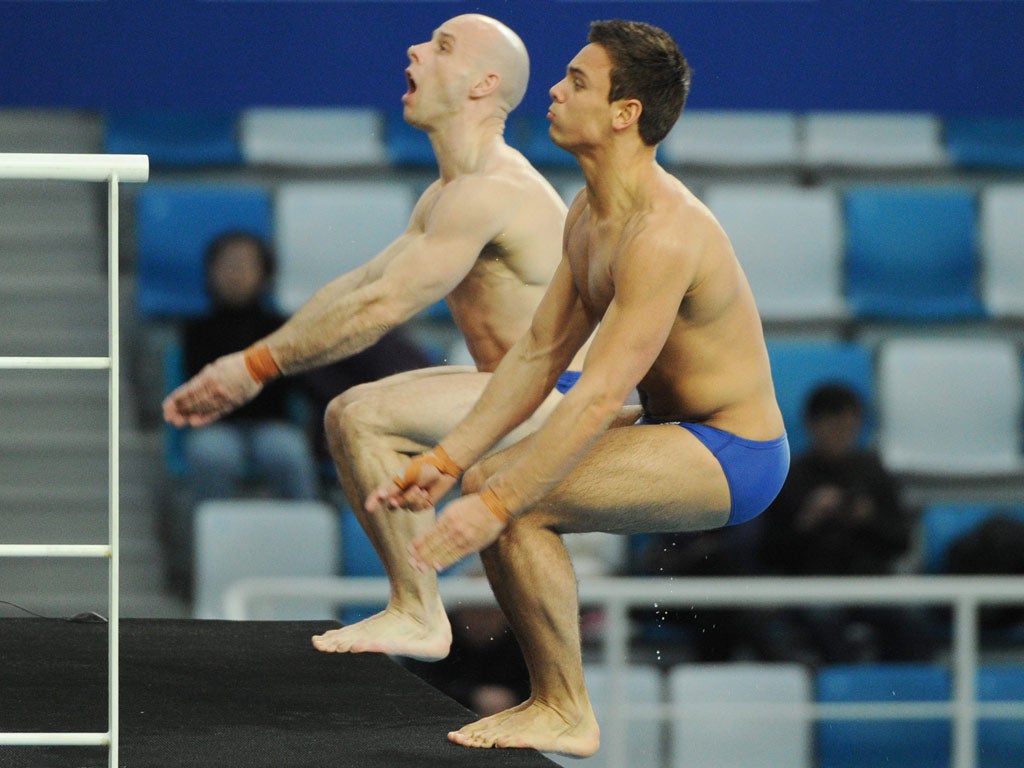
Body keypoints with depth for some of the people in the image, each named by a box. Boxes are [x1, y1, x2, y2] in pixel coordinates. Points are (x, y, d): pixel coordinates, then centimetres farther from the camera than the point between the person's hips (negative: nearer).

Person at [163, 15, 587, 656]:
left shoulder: (488, 192, -19)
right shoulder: (447, 194, 15)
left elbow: (381, 308, -22)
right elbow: (358, 287, 17)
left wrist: (258, 367, -15)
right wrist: (247, 365, 9)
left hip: (560, 403, -10)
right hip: (521, 392, 10)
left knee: (367, 417, -21)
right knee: (347, 415, 12)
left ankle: (419, 619, -14)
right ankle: (416, 608, 11)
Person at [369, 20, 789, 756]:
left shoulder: (663, 235, -27)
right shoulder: (589, 214, 5)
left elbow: (599, 398, -31)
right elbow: (539, 355, 9)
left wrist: (495, 506, -33)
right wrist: (445, 461, 1)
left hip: (734, 459, -10)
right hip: (677, 430, 10)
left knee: (516, 505, -22)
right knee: (490, 473, 15)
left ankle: (566, 714, -9)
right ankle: (553, 694, 19)